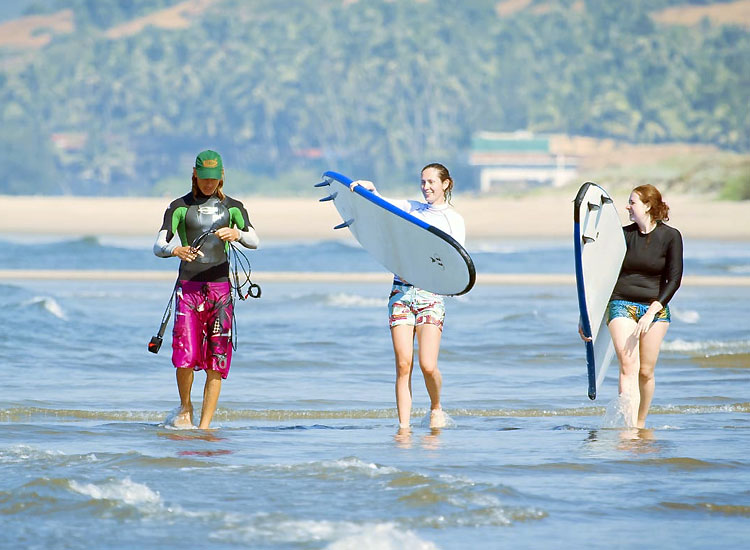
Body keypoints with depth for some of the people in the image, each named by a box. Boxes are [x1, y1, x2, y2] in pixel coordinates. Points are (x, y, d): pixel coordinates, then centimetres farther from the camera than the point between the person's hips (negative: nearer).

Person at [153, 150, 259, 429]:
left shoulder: (233, 207, 11)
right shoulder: (180, 206, 5)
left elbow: (254, 241, -2)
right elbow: (158, 246, -4)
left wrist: (237, 234, -25)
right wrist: (176, 250, -27)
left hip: (220, 288, 2)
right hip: (188, 287, -2)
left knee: (216, 363, -4)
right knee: (185, 356, -13)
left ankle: (205, 425, 0)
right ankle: (185, 407, 13)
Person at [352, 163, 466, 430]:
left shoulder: (454, 220, 7)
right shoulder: (411, 208, 16)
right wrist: (367, 187, -8)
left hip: (431, 293, -2)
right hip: (402, 291, 2)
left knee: (428, 366, -11)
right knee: (403, 365, -6)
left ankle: (436, 407, 18)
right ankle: (404, 427, -3)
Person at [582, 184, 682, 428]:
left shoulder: (670, 236, -1)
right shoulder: (623, 235, 4)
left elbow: (674, 279, -5)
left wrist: (652, 312, -15)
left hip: (655, 308, 0)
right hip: (621, 305, 0)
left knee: (646, 372, 1)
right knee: (628, 366, -15)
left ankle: (641, 423, 20)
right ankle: (629, 427, -25)